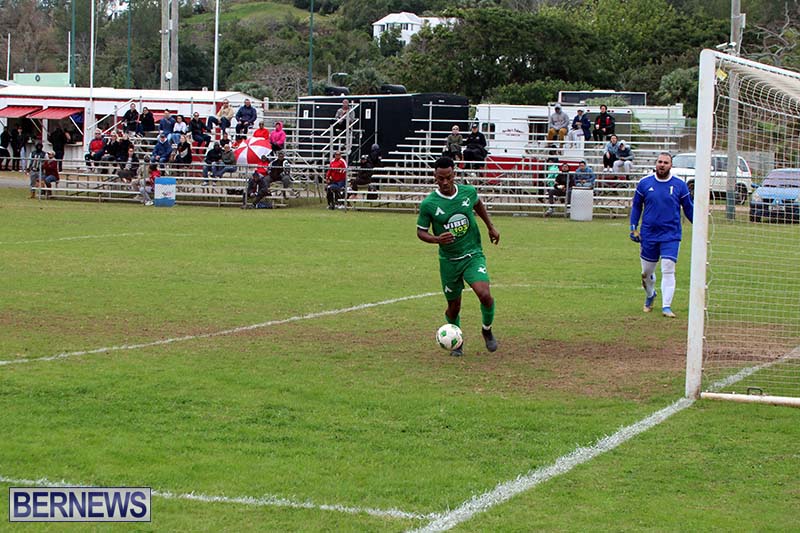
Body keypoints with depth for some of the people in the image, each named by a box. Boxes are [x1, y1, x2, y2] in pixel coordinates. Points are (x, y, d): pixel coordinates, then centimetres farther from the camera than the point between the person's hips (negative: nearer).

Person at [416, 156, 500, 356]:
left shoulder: (468, 192, -6)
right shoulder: (428, 204, -13)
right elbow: (421, 231, -2)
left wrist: (491, 227, 23)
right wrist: (437, 239, -22)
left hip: (473, 255, 0)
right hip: (449, 261, 0)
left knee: (485, 295, -20)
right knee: (453, 306, 8)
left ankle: (487, 330, 10)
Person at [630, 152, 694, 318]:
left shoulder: (680, 185, 0)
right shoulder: (644, 183, 3)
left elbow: (689, 209, 8)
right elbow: (636, 206, 12)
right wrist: (633, 227, 5)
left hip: (671, 236, -2)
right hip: (648, 235, 2)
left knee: (668, 270, -13)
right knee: (647, 272, 11)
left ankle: (666, 306, -12)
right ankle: (650, 296, 39)